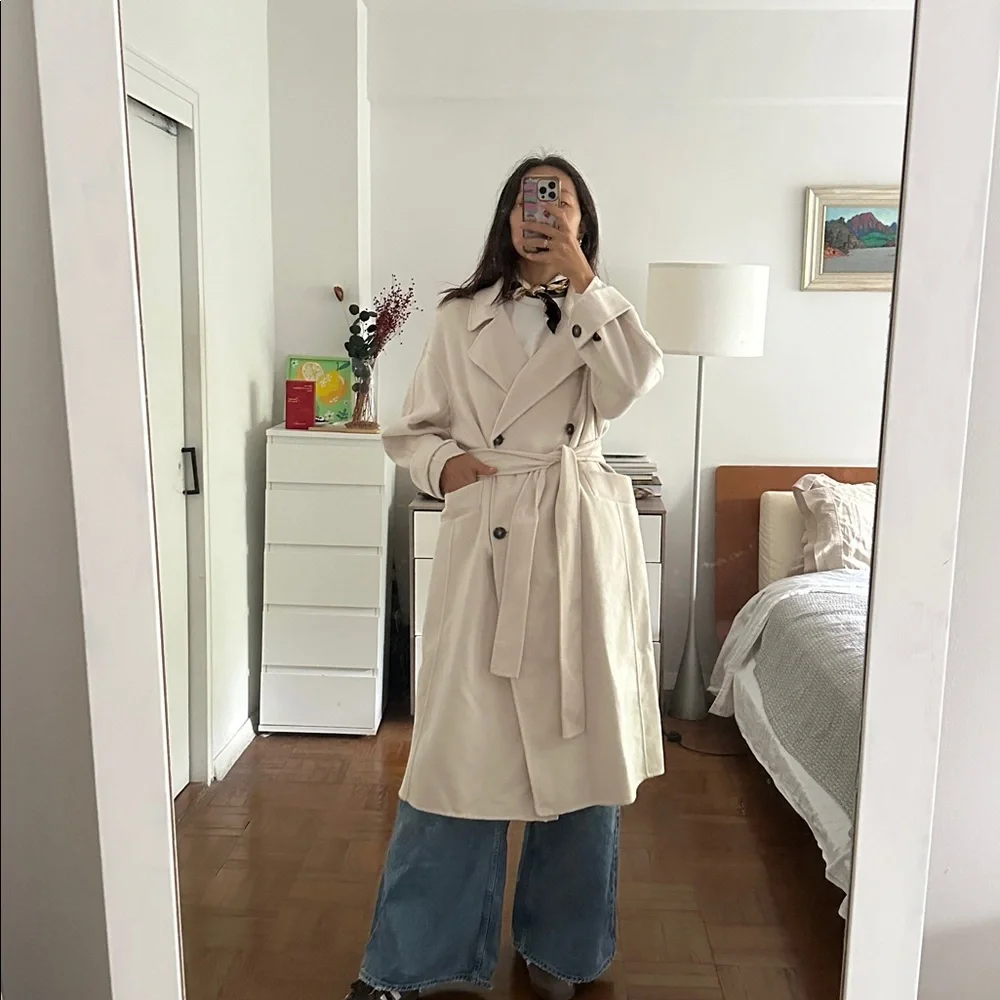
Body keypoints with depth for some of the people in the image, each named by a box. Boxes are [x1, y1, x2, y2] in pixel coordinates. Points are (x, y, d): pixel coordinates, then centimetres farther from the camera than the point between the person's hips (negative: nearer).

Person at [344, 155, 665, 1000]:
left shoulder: (598, 318, 10)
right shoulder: (461, 318, 10)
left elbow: (633, 382, -12)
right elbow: (411, 431, 12)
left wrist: (579, 276, -11)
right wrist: (442, 462, -9)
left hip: (580, 546, 1)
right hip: (484, 545, 0)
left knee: (579, 741, 7)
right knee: (461, 747, 1)